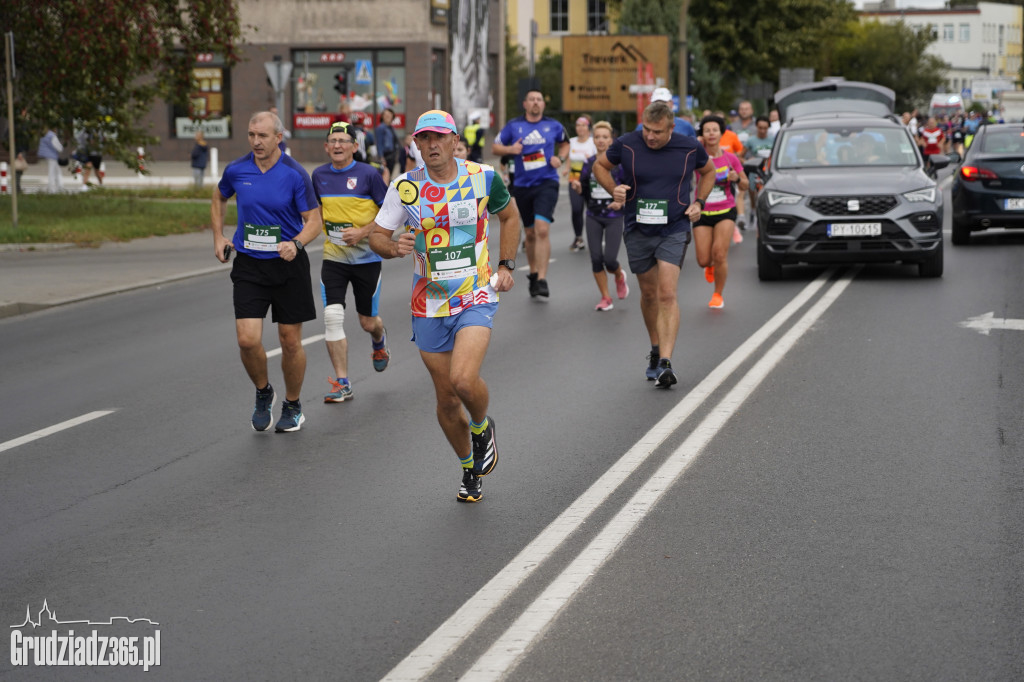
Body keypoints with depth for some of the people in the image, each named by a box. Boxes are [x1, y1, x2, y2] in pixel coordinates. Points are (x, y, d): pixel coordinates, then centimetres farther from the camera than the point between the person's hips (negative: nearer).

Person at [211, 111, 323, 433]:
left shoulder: (295, 174, -10)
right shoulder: (236, 170, -1)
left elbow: (314, 220, -6)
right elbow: (219, 198, 21)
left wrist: (296, 243, -25)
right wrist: (218, 237, 12)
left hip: (288, 265, -2)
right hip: (248, 265, 2)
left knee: (291, 342, 4)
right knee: (248, 339, -10)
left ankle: (293, 406, 26)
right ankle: (263, 393, 19)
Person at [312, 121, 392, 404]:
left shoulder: (368, 174, -10)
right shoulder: (319, 175, 4)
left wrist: (363, 232, -17)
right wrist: (321, 227, 9)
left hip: (366, 258, -3)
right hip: (333, 258, 3)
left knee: (368, 322, 8)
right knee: (332, 317, -12)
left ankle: (379, 340, 48)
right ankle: (342, 384, -5)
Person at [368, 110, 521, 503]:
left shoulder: (483, 178, -5)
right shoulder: (405, 187, -5)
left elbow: (509, 216, 14)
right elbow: (376, 235, 2)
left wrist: (506, 265, 6)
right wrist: (393, 247, -20)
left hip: (476, 298, -2)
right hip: (429, 306, 2)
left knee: (464, 380, -24)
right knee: (446, 400, 7)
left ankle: (482, 427, 10)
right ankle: (470, 469, 31)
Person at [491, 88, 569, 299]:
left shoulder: (553, 126, 3)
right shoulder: (513, 125, 3)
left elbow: (565, 143, 21)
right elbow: (495, 148, 8)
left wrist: (560, 158, 1)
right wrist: (510, 149, -12)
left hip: (547, 183, -2)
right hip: (522, 185, 2)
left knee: (542, 230, -18)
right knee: (530, 234, 12)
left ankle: (542, 280, -18)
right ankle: (533, 274, 32)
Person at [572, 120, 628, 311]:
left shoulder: (619, 162, -6)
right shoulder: (589, 164, 5)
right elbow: (585, 193, 11)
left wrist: (621, 201, -19)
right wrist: (577, 187, -10)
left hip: (614, 217, -3)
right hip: (593, 217, 3)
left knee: (609, 259, -10)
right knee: (596, 258, -1)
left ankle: (619, 276, 27)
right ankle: (606, 298, 13)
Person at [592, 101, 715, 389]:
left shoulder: (690, 147, -6)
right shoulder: (626, 144, -7)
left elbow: (708, 171, 15)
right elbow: (600, 165, 11)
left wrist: (699, 202, 2)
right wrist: (613, 190, -7)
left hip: (674, 230, -2)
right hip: (638, 232, 2)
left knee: (667, 294, -14)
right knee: (649, 293, 13)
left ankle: (665, 362, -18)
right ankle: (656, 349, 34)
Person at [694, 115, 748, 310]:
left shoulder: (730, 158, -1)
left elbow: (745, 186, 6)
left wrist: (737, 178, -16)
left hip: (725, 211, 0)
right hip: (702, 213, 0)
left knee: (720, 255, -15)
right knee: (703, 261, -2)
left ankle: (718, 295, 8)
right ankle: (710, 266, 39)